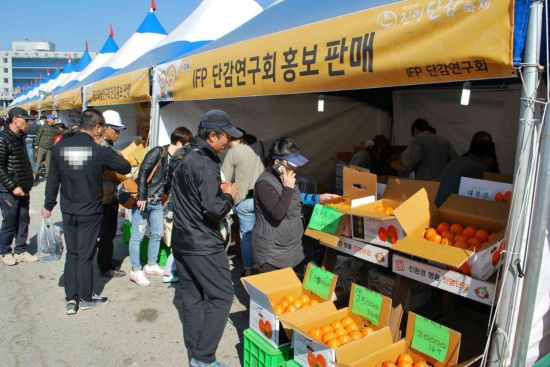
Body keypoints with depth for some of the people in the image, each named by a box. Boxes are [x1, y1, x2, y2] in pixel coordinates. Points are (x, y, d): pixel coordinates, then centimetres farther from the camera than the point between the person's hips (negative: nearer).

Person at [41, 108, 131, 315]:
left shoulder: (60, 147, -4)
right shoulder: (100, 151, -17)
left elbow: (53, 179, 2)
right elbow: (126, 168, -6)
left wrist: (49, 205, 12)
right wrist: (110, 155, 11)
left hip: (68, 211, 4)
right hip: (90, 212, -4)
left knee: (71, 253, 16)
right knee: (85, 255, 7)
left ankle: (70, 299, 20)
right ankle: (86, 298, 22)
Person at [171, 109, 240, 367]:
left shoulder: (187, 159, 13)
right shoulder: (205, 164, -19)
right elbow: (214, 209, -24)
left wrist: (218, 189, 6)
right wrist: (229, 195, -6)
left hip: (182, 241, 10)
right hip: (204, 246, -10)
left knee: (192, 297, 15)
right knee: (221, 296, 1)